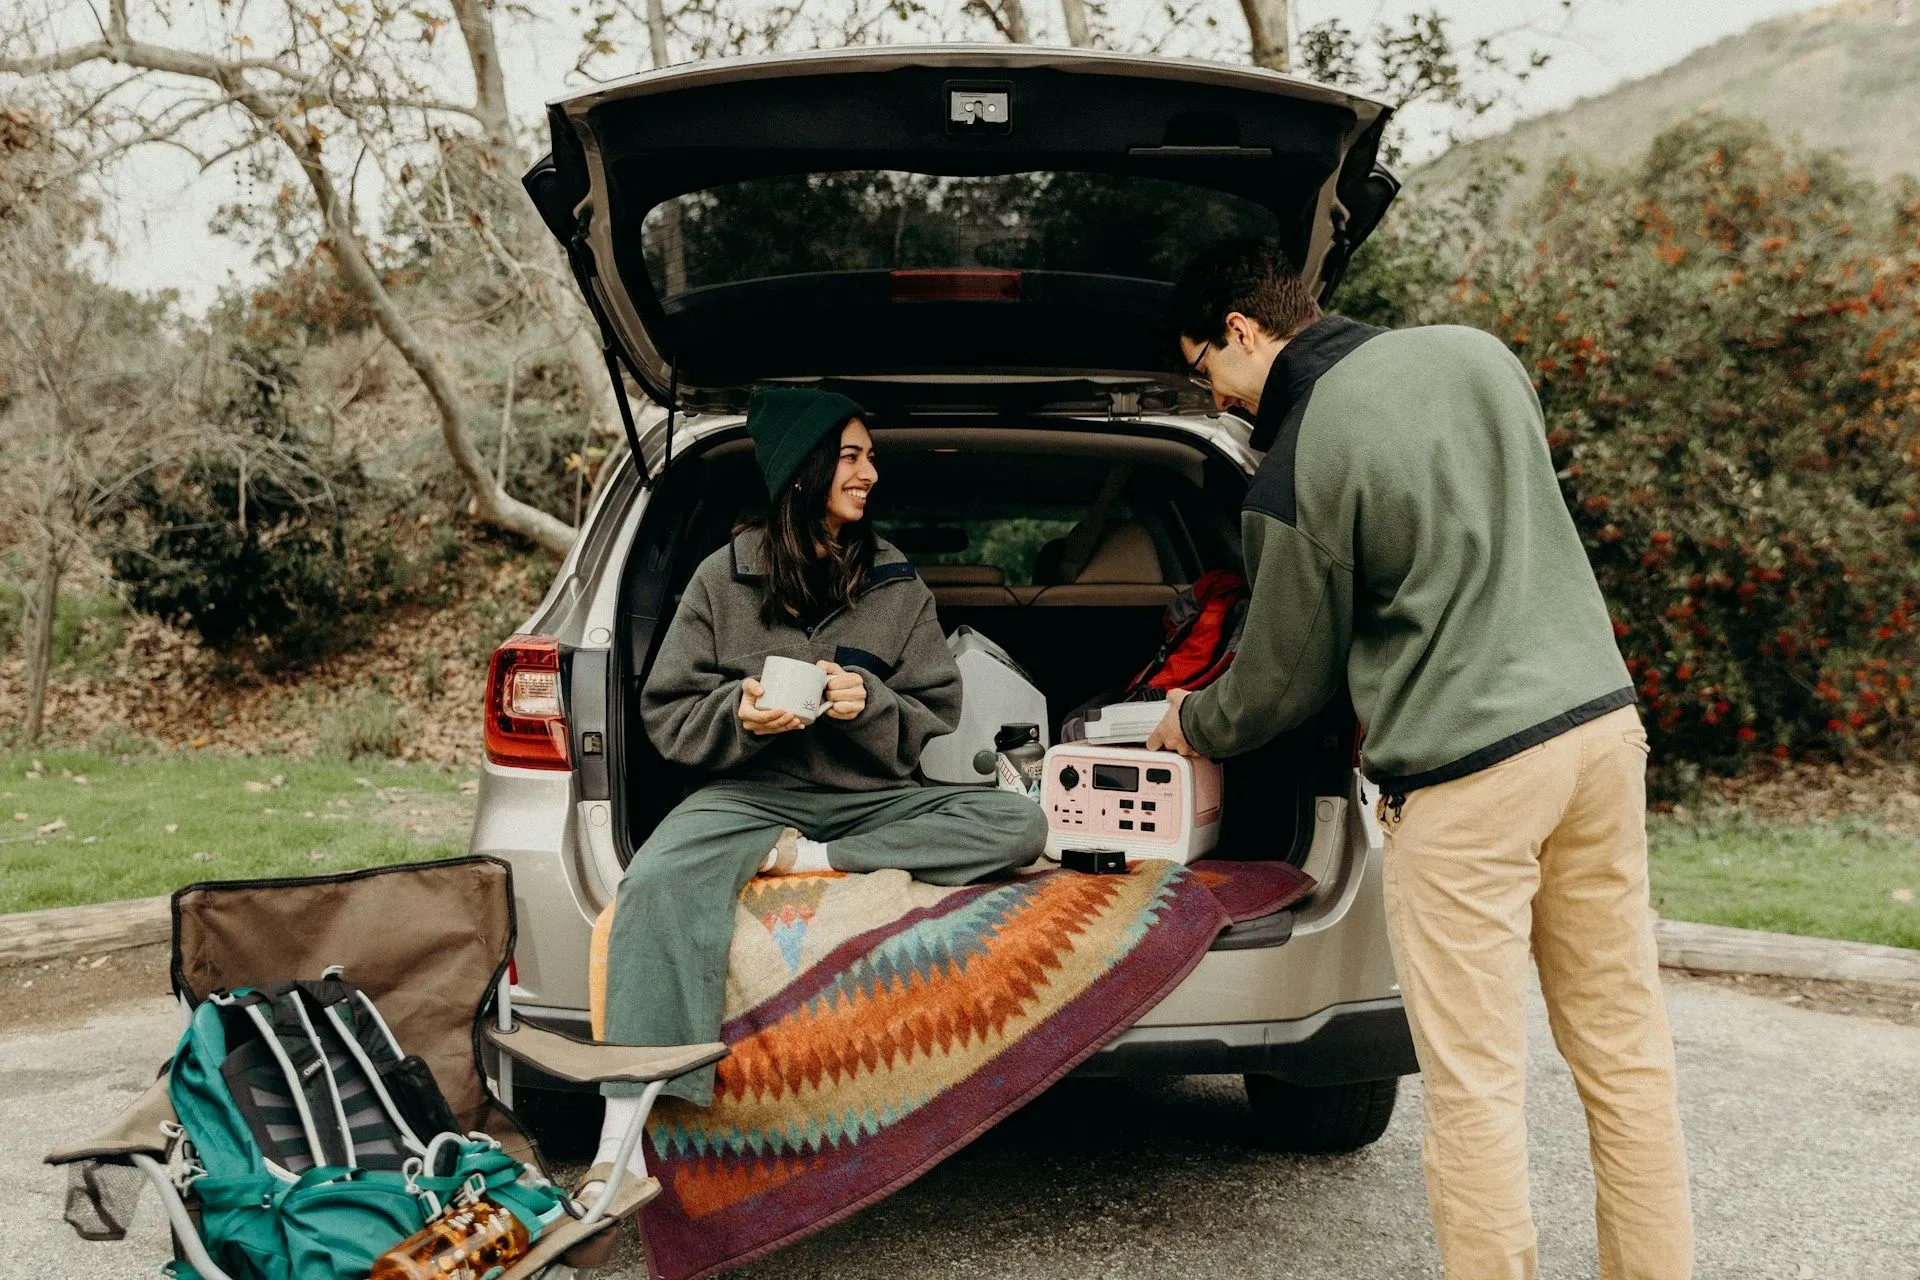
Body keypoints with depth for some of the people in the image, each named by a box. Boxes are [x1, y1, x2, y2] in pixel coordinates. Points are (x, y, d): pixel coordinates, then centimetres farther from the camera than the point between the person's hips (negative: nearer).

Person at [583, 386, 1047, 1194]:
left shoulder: (897, 586, 9)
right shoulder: (725, 577, 5)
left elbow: (936, 724, 9)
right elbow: (666, 712, 6)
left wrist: (872, 705, -12)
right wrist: (737, 713, -15)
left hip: (871, 800, 2)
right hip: (750, 793, -2)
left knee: (1018, 823, -23)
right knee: (657, 882, -35)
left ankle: (802, 859, -22)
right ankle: (622, 1140, -37)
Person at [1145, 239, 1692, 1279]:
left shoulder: (1294, 474, -10)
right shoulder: (1478, 352, 10)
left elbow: (1284, 679, 1)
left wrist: (1191, 726, 22)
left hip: (1465, 777, -7)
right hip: (1601, 723, 7)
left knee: (1472, 1085, 3)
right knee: (1624, 1054, 14)